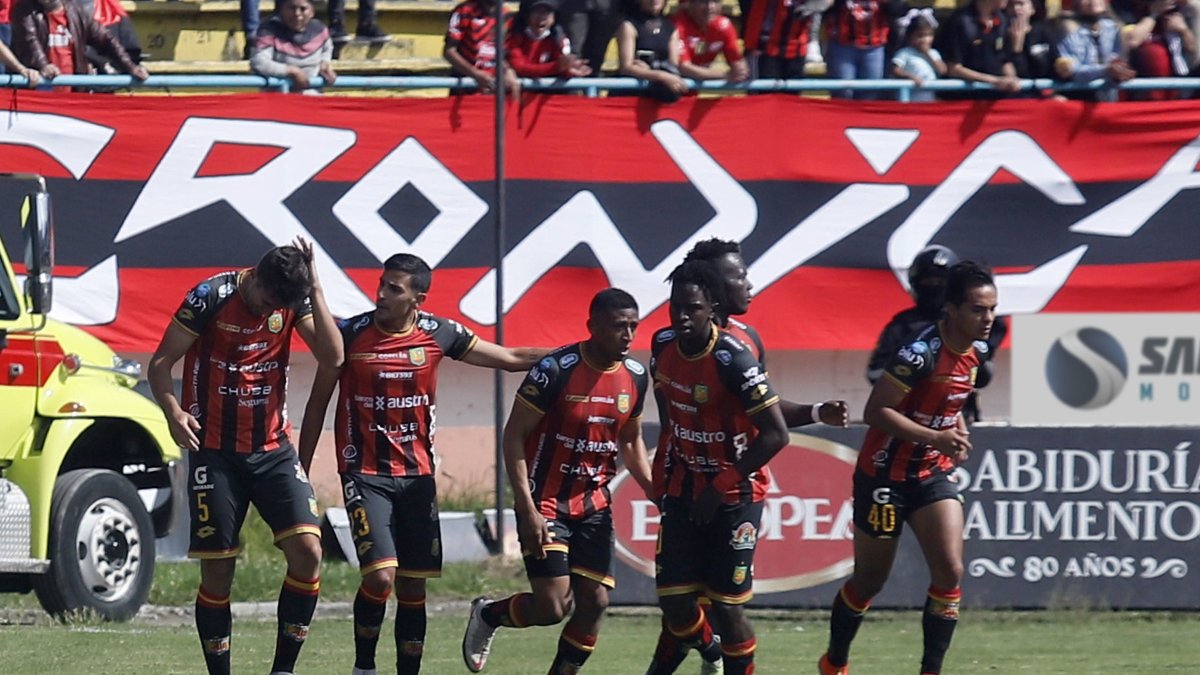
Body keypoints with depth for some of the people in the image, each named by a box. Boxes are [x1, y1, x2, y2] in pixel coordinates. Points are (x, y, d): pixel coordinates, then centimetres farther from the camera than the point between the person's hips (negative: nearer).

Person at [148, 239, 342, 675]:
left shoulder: (293, 299, -2)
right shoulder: (212, 297, -13)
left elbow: (332, 357, -11)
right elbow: (161, 363, -8)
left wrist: (315, 290, -17)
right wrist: (173, 411, -25)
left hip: (273, 449, 3)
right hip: (216, 454, -3)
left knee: (307, 549, -12)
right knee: (217, 570, -2)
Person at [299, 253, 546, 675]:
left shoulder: (440, 335, -1)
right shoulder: (350, 335, -7)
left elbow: (511, 358, 10)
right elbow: (318, 403, 3)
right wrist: (301, 470, 3)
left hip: (417, 474, 3)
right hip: (365, 475, -3)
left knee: (413, 587, 4)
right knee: (380, 575, -18)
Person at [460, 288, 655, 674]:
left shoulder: (635, 377, 2)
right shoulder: (556, 370, -18)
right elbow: (514, 436, -14)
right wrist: (528, 509, -20)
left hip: (593, 505, 6)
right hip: (546, 503, -6)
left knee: (595, 602, -1)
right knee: (553, 605, -13)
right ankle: (487, 616, 17)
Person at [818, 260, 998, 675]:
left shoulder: (975, 351, 1)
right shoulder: (921, 352, -26)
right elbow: (875, 411, -26)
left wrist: (958, 431, 1)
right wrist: (935, 437, -30)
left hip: (934, 474, 6)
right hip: (886, 476, -6)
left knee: (950, 572, -11)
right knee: (870, 580, 8)